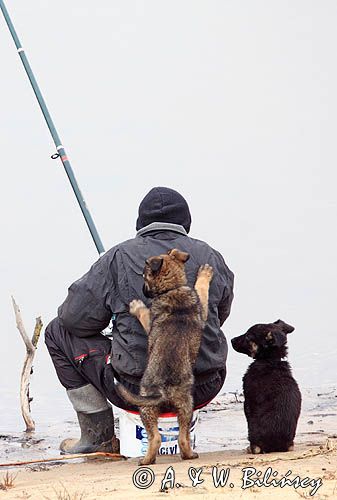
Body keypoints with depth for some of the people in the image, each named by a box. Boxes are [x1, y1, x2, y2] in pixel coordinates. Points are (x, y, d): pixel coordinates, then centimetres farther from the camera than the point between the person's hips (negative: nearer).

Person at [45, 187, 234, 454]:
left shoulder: (119, 257, -4)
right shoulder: (211, 257, 5)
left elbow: (74, 318, -3)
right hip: (203, 392, 4)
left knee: (59, 332, 15)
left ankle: (99, 436, 14)